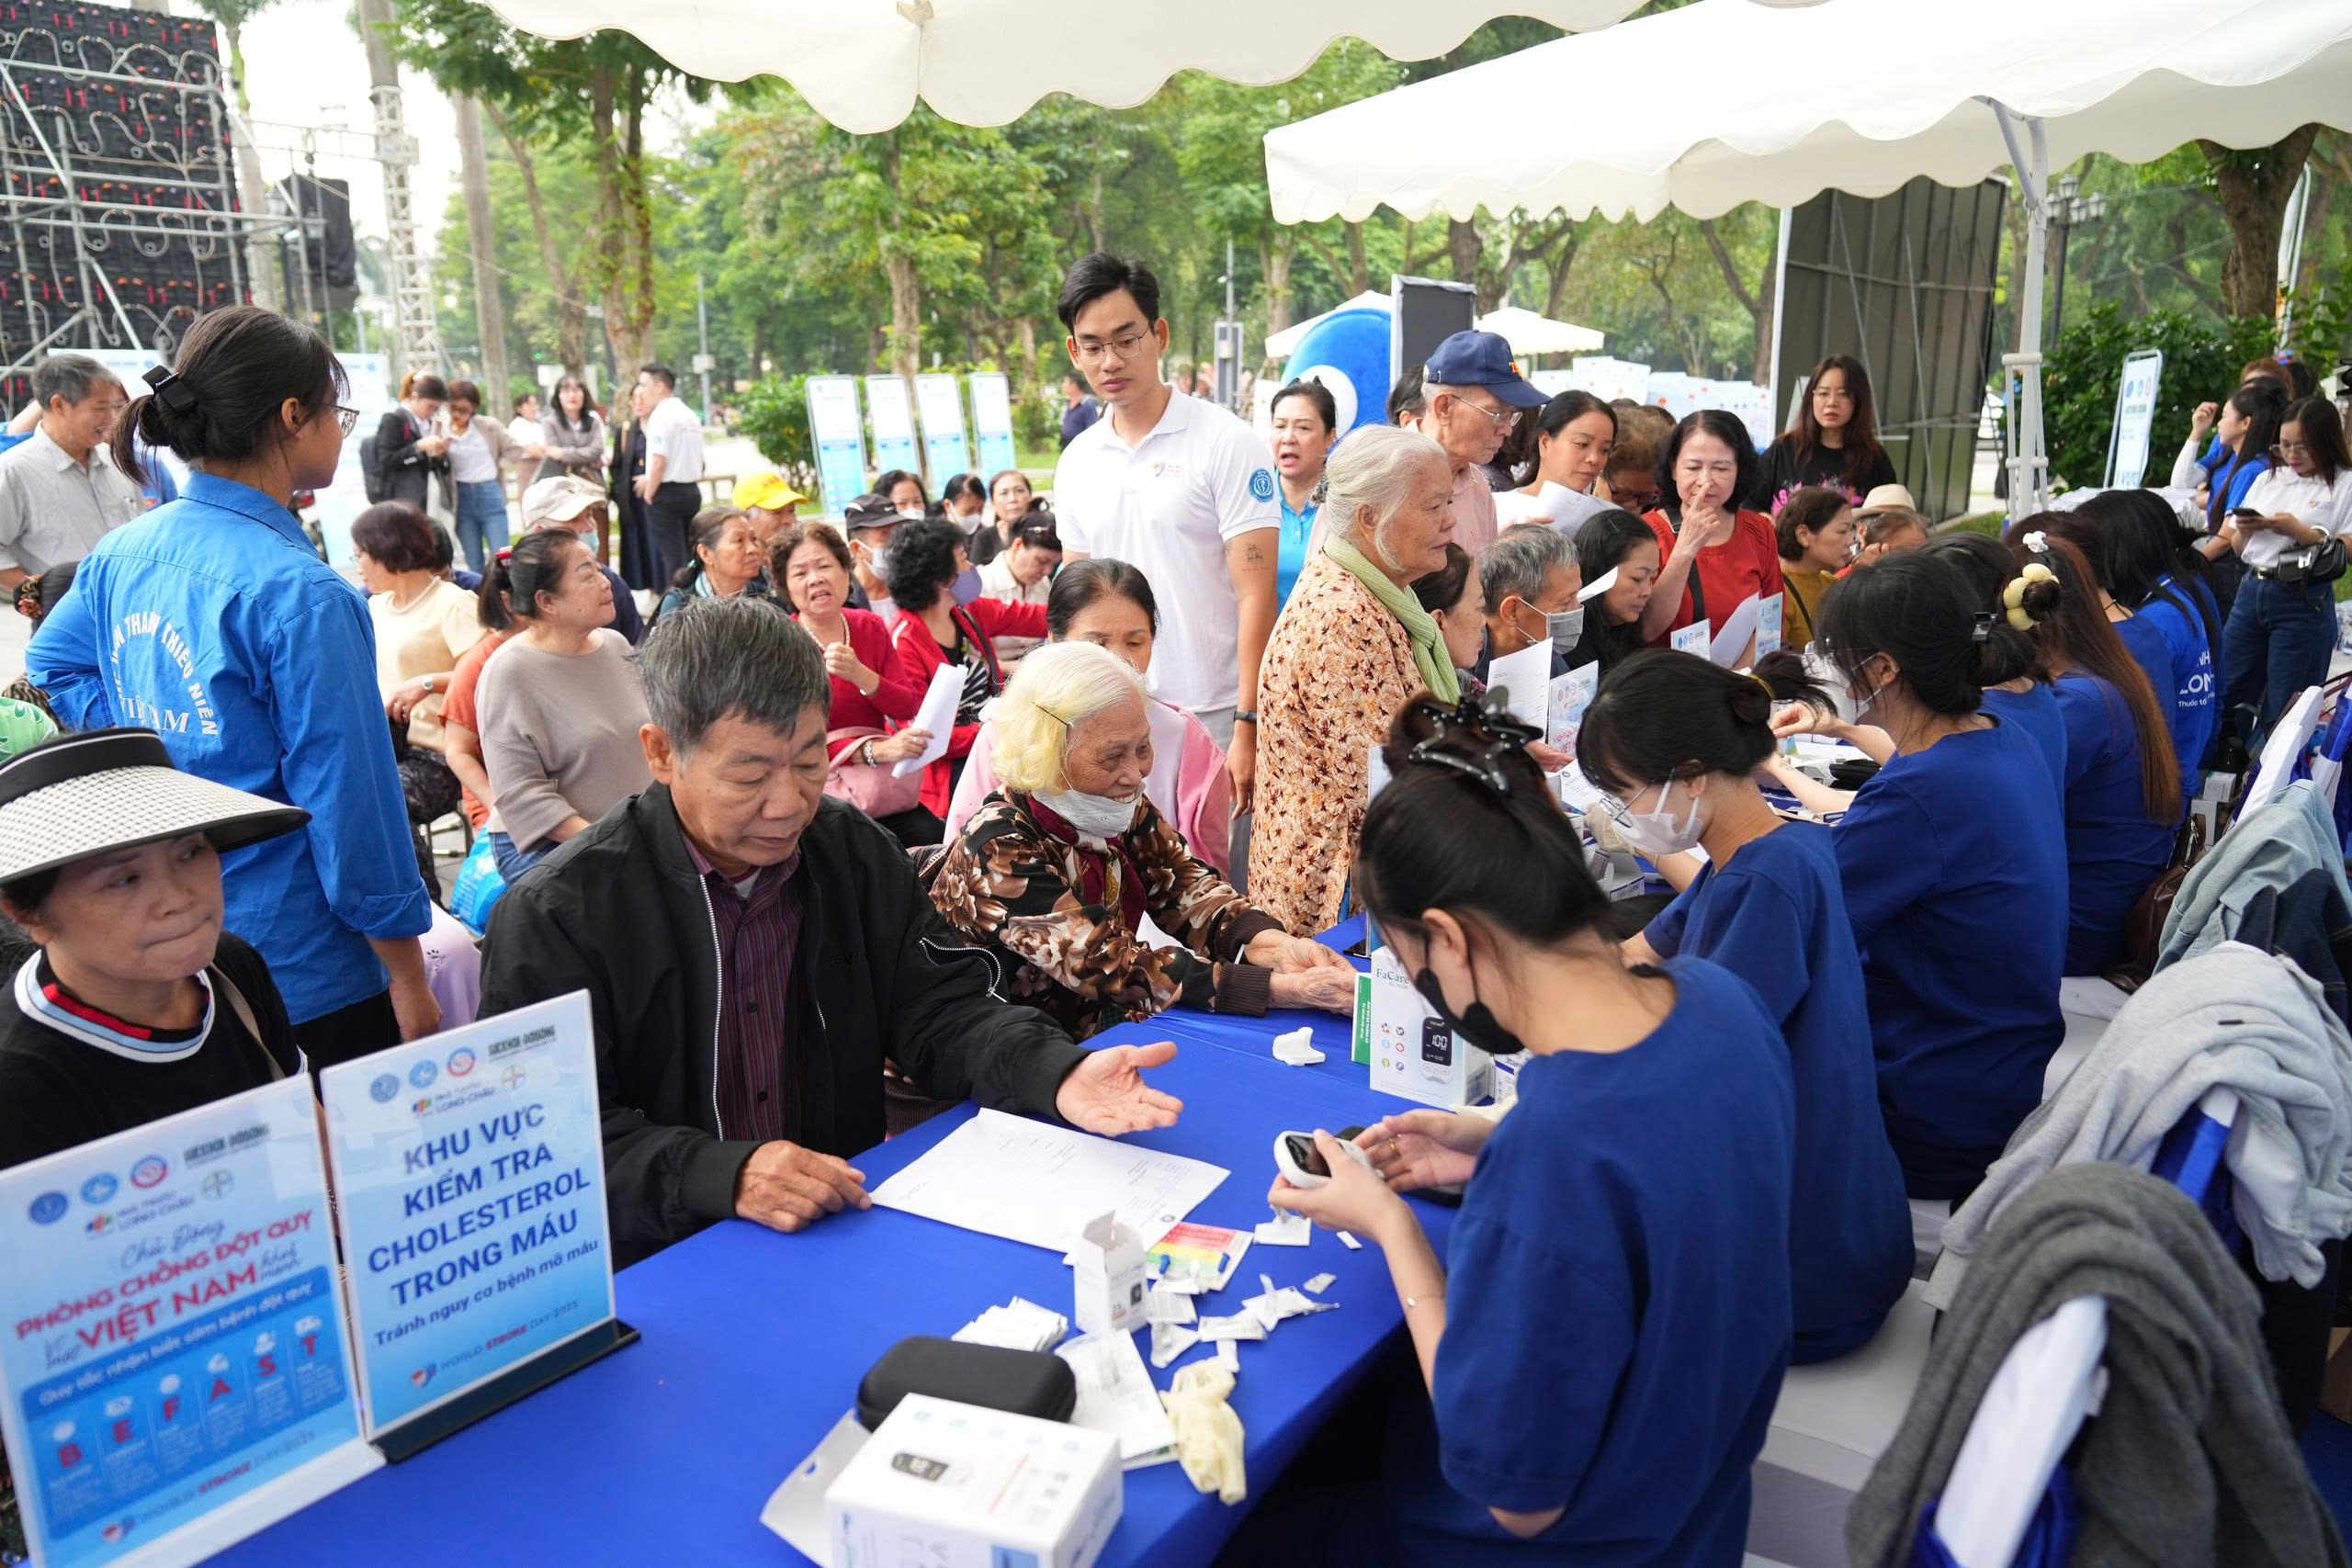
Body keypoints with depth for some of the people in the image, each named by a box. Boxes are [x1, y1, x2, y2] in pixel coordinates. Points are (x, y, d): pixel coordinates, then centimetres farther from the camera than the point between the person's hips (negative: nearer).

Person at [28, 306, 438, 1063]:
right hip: (302, 973, -8)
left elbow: (52, 661, 22)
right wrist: (409, 978, -13)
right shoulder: (300, 593, -22)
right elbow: (349, 798, -20)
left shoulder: (123, 553, 2)